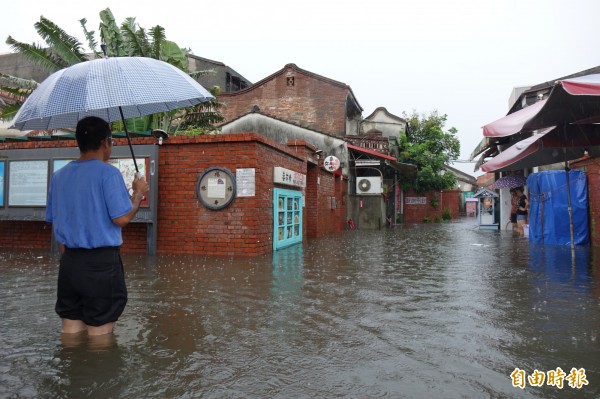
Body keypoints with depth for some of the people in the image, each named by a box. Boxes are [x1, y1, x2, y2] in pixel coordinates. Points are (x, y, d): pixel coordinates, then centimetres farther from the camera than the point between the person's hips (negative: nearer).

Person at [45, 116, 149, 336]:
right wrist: (139, 193, 0)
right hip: (101, 262, -6)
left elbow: (54, 221, 14)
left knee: (71, 328, 16)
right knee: (100, 328, 5)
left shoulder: (59, 176, 9)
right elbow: (121, 218, -16)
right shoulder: (108, 173, -12)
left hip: (69, 262, 6)